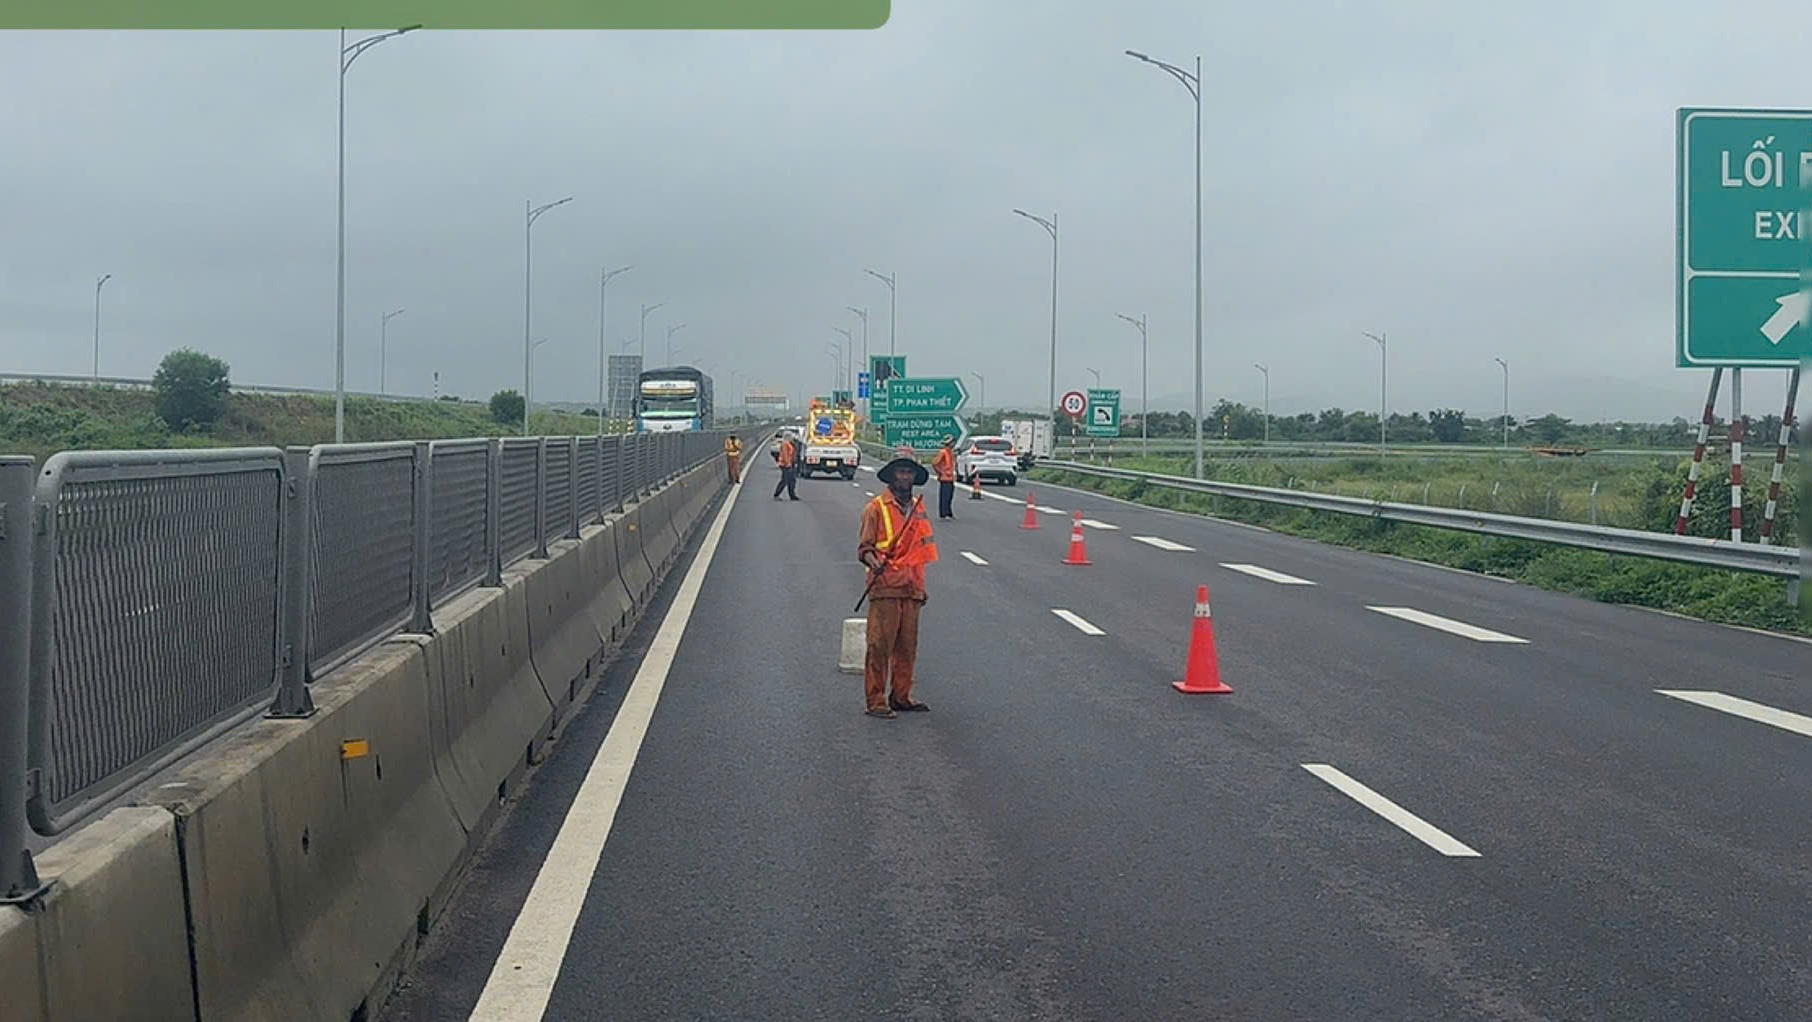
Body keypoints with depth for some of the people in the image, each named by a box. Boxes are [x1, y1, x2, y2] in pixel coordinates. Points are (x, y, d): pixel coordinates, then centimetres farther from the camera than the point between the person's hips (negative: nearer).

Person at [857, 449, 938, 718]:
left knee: (907, 646, 8)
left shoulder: (918, 507, 16)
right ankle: (875, 701, -1)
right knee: (880, 646, -5)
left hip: (911, 588, 6)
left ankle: (901, 697, 18)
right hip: (886, 588, -6)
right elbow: (864, 546, -3)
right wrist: (872, 560, -25)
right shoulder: (876, 508, -2)